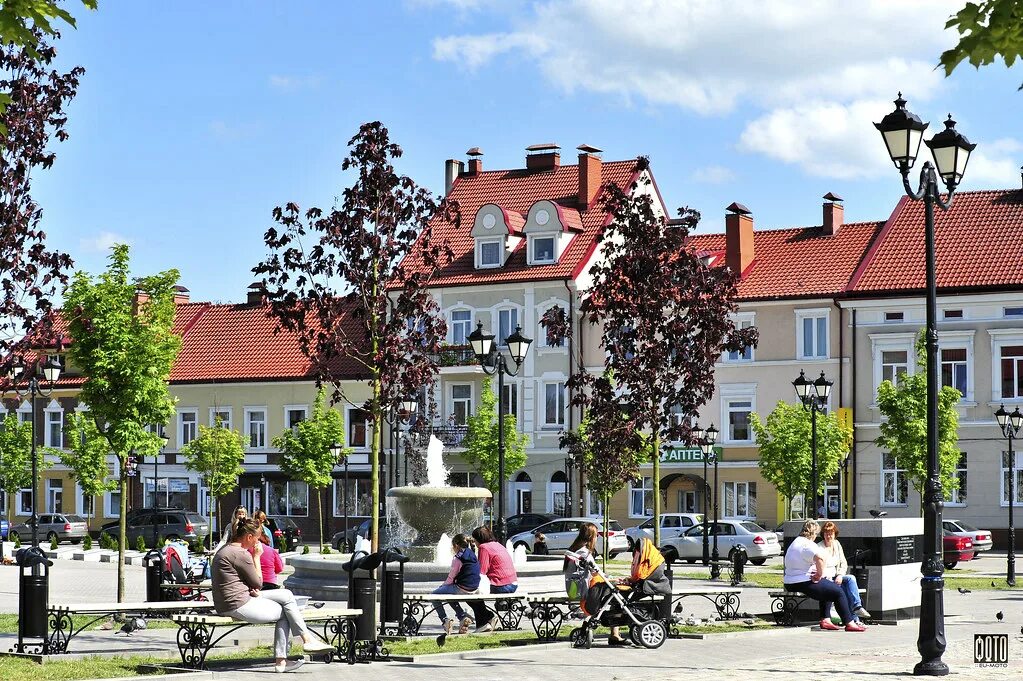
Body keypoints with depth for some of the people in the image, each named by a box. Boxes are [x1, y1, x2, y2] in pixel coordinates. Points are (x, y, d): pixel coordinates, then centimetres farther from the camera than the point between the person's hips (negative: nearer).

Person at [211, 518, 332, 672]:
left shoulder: (226, 549, 15)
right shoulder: (241, 554, -18)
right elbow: (258, 582, -7)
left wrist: (253, 590, 3)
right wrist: (257, 556, 0)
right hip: (239, 606, -10)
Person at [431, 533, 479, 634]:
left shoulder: (457, 558, -13)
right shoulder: (473, 556, 10)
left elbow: (451, 578, -10)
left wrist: (443, 585, 10)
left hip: (462, 589, -8)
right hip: (473, 589, 8)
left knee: (435, 594, 10)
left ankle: (444, 620, 1)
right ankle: (463, 617, 19)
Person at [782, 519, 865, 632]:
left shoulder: (796, 541, 17)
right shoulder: (807, 544, -17)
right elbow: (820, 557, -36)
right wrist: (819, 575, -22)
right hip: (803, 583, -11)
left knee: (829, 589, 28)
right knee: (838, 592, -2)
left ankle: (825, 620, 21)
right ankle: (849, 623, -1)